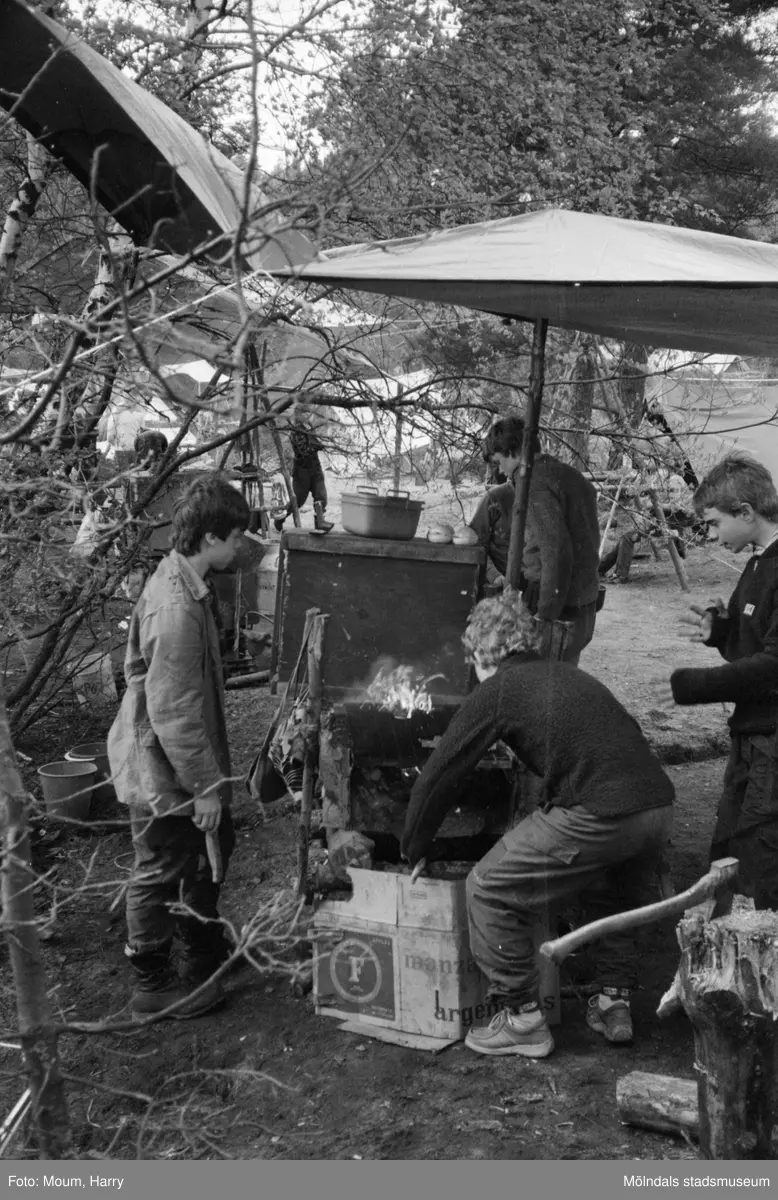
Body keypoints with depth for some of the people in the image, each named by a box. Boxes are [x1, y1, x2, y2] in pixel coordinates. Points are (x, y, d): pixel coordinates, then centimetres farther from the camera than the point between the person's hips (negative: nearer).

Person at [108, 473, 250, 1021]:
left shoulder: (180, 579, 2)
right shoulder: (177, 609, -30)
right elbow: (174, 713, -28)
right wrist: (206, 786, -20)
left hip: (182, 760, 10)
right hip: (164, 770, -10)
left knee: (212, 847, 24)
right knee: (161, 872, 7)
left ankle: (204, 943, 45)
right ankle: (154, 984, 26)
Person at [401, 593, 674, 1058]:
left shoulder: (495, 692, 8)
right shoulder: (570, 675, 27)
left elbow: (437, 778, 11)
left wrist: (416, 852, 26)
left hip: (597, 817, -7)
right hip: (659, 805, 8)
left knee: (491, 889, 8)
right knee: (615, 895, 36)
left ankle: (523, 1020, 15)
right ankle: (616, 1003, 35)